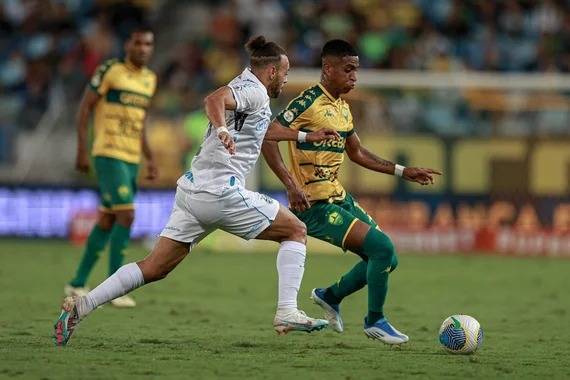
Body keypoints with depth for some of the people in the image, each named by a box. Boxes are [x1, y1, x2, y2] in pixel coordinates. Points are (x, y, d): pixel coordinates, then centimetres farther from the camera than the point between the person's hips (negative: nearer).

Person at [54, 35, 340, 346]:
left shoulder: (246, 87, 24)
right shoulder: (255, 91, -6)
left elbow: (261, 129, 42)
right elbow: (214, 99, -26)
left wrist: (306, 136, 46)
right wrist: (222, 128, -45)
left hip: (191, 191, 9)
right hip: (220, 191, -9)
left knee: (154, 268, 4)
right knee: (296, 231, 5)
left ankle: (81, 306, -6)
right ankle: (287, 312, -6)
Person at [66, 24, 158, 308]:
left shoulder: (150, 79, 13)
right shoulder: (110, 70, -8)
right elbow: (85, 107, -6)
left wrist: (149, 159, 18)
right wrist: (82, 150, -12)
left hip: (131, 159, 7)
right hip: (108, 154, -7)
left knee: (107, 221, 10)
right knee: (126, 215, -15)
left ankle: (78, 283, 20)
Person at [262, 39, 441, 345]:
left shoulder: (343, 108, 14)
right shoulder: (308, 103, -14)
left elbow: (356, 152, 26)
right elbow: (267, 138, -19)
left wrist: (402, 171, 20)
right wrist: (291, 184, -27)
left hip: (340, 199, 9)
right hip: (315, 206, -9)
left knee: (386, 260, 8)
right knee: (383, 248, -17)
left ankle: (330, 296, 28)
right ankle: (375, 321, 1)